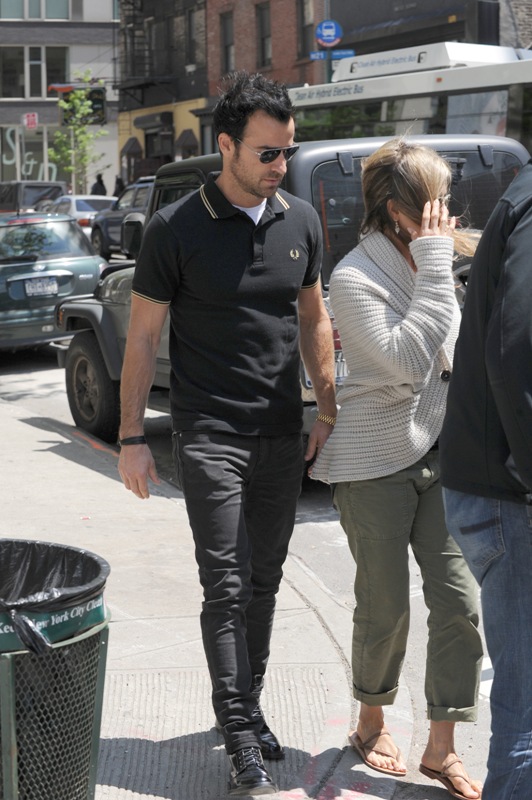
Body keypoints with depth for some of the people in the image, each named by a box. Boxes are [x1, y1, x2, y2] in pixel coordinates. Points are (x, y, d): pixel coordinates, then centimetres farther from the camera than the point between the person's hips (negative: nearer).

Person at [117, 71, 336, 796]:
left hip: (282, 436, 5)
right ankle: (241, 736, 5)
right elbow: (143, 336, -4)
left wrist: (329, 409, 13)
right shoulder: (177, 229, -8)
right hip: (209, 436, -4)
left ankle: (249, 705, 28)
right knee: (227, 586, -5)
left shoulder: (301, 221, 5)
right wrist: (131, 437, -5)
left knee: (264, 582, 13)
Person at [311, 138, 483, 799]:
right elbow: (405, 361, -26)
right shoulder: (354, 278, -13)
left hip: (437, 453, 6)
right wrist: (434, 263, -22)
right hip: (375, 463, -6)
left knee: (460, 602, 1)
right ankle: (371, 724, 30)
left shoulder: (427, 264, 9)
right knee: (386, 607, 5)